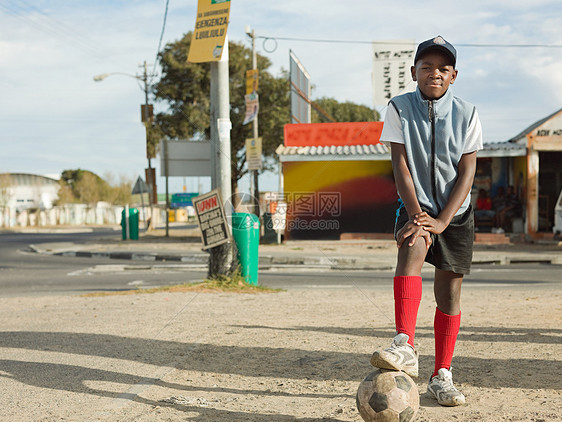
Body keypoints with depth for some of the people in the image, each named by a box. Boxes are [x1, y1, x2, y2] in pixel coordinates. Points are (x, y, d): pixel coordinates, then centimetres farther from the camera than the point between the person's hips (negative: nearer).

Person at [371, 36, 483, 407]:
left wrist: (441, 221, -18)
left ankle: (442, 376, 14)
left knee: (449, 292, 1)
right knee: (411, 249, -33)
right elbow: (401, 166, -10)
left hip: (456, 213, 2)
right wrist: (417, 216, -20)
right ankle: (405, 347, -46)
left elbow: (467, 172, -7)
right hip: (416, 206, -2)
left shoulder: (467, 114, -1)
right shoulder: (399, 108, -3)